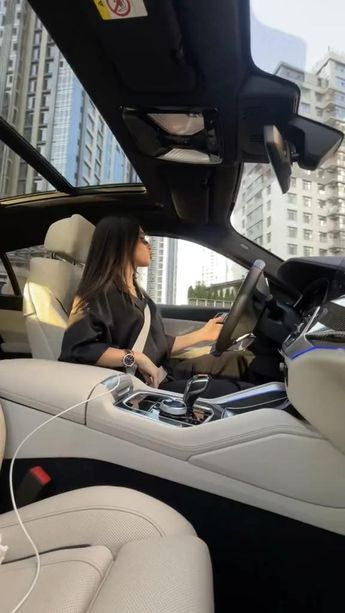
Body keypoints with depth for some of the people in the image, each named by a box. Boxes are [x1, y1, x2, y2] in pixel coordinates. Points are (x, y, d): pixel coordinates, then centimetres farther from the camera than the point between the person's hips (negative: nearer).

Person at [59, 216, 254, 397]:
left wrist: (201, 335, 21)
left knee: (239, 362, 3)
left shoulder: (138, 293, 18)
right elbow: (76, 349, -24)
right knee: (230, 392, -20)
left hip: (163, 373, 9)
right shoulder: (101, 293, -11)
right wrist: (136, 358, -28)